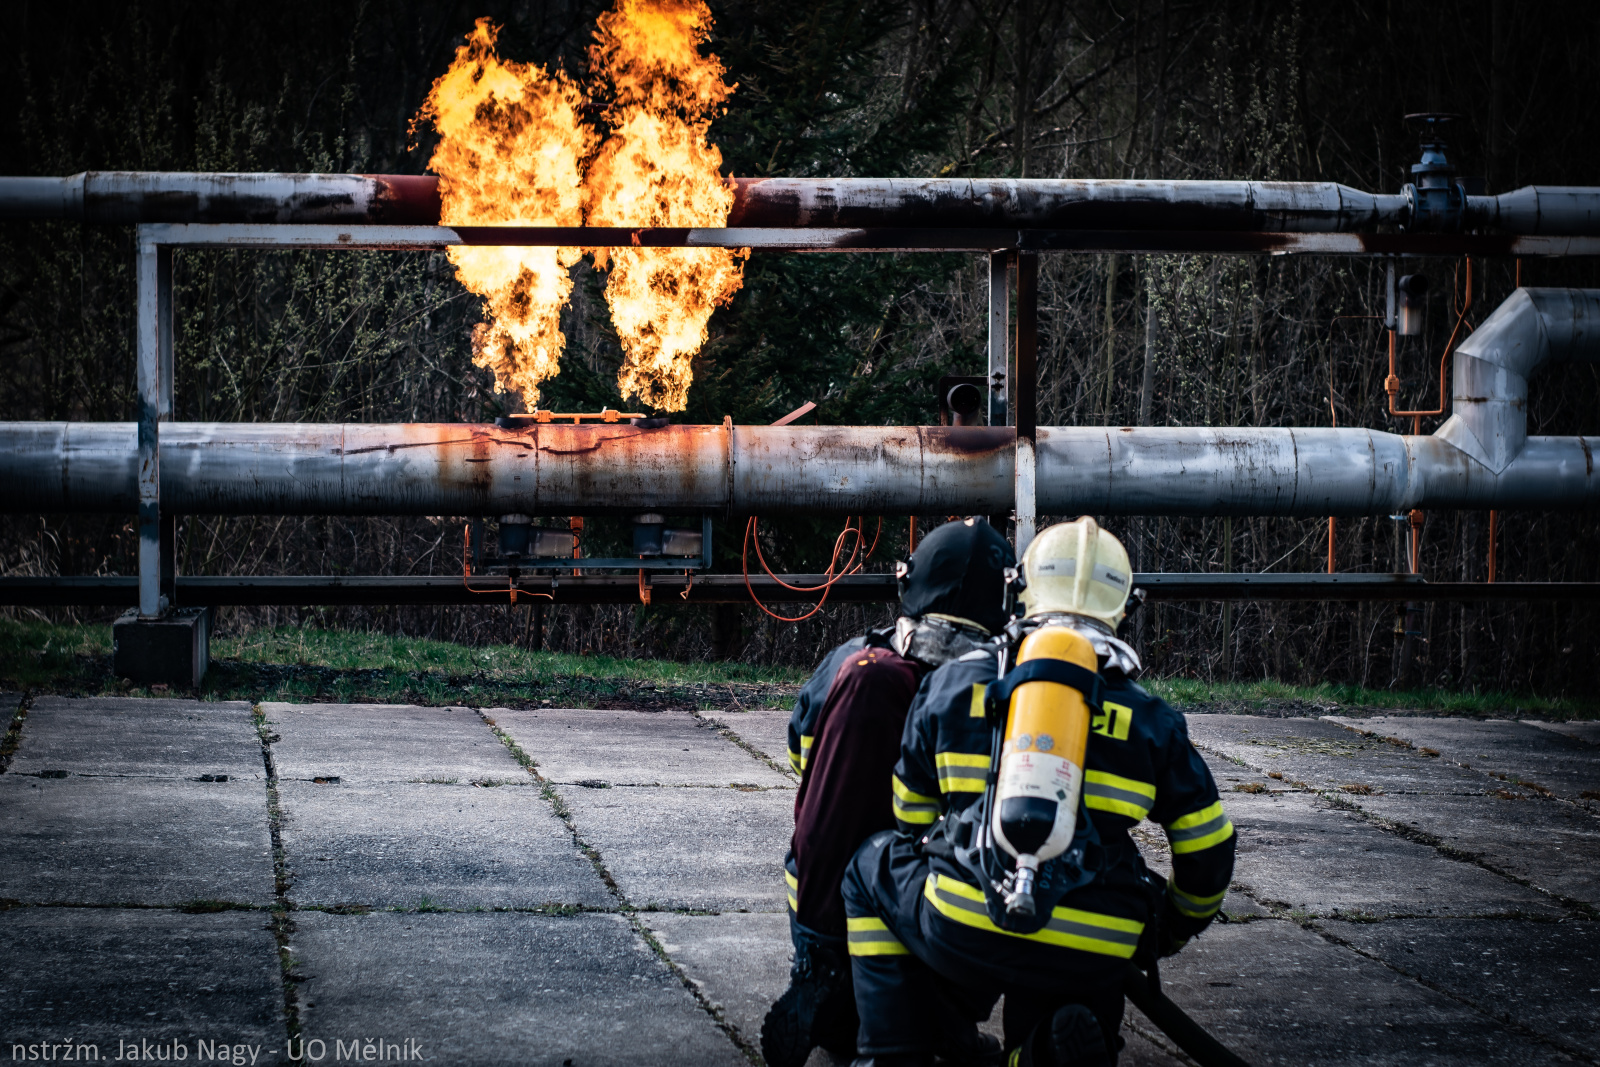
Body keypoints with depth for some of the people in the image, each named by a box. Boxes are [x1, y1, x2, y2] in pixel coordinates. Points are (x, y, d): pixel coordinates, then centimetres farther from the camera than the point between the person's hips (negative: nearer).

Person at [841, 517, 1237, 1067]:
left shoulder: (950, 685, 12)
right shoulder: (1150, 720, 11)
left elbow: (912, 815, 23)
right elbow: (1208, 850, 16)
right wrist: (1180, 925, 37)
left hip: (962, 932, 0)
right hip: (1096, 956, 0)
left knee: (874, 866, 28)